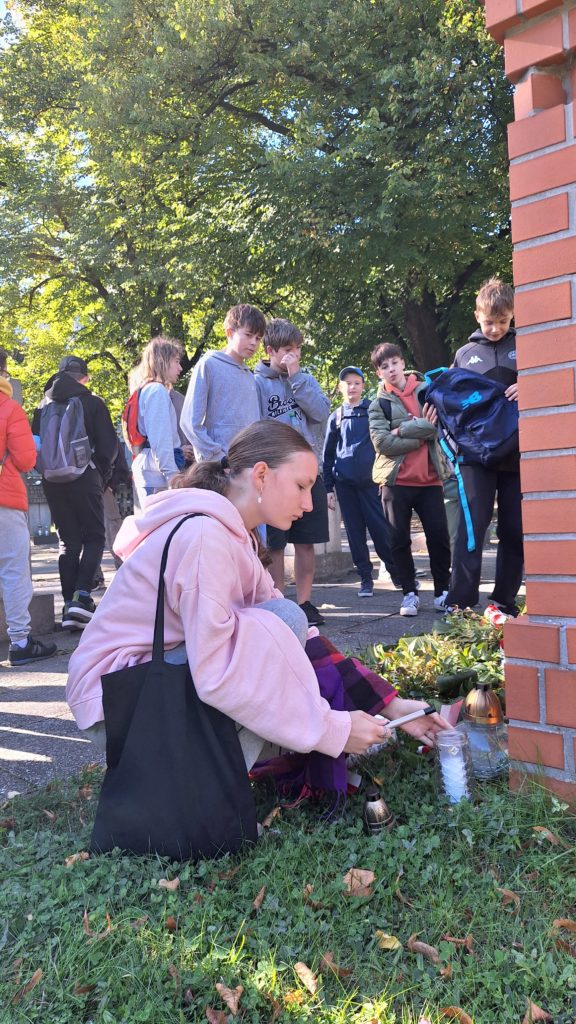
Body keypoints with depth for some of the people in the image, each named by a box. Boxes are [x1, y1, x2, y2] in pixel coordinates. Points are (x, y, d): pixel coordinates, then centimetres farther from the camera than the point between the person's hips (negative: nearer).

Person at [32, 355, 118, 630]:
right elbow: (109, 445, -4)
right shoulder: (92, 402, -2)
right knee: (94, 537, 5)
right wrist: (102, 475, 9)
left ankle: (69, 606, 6)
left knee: (68, 541, 11)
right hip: (84, 478, -4)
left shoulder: (43, 405, 9)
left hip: (52, 481, 4)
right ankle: (81, 596, -13)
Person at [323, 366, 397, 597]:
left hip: (370, 480, -2)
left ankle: (397, 572, 11)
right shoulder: (336, 417, 12)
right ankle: (365, 578, 13)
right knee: (355, 532, 5)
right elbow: (328, 454, 13)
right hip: (344, 483, 2)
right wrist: (328, 487, 8)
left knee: (380, 528, -6)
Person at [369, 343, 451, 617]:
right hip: (396, 481, 0)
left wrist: (401, 430, -11)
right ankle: (409, 593, 13)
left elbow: (437, 424, -7)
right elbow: (383, 443, -9)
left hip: (429, 478, 1)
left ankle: (442, 591, 13)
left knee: (439, 536, 0)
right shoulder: (378, 405, 6)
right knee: (399, 540, 2)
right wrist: (421, 434, -8)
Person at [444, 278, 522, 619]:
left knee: (515, 529, 3)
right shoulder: (464, 354, 13)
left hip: (517, 451, 1)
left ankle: (504, 600, 13)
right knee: (473, 523, -11)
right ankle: (461, 601, -12)